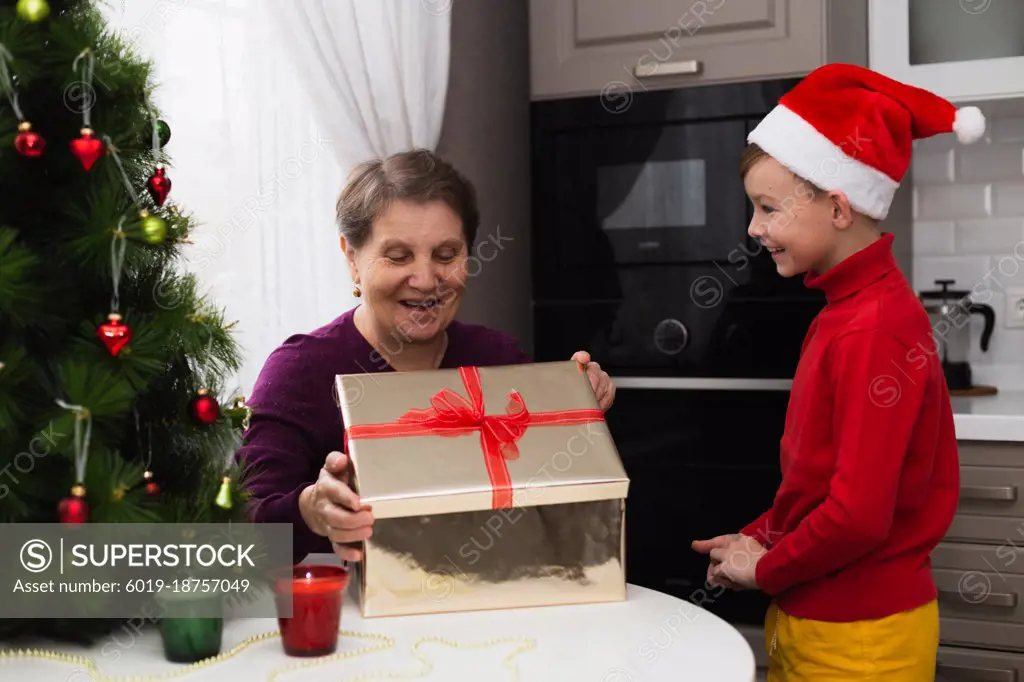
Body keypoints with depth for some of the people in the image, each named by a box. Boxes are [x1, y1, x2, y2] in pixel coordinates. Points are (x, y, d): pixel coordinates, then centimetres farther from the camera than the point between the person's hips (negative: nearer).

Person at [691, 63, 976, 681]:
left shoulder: (873, 330, -22)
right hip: (813, 618, 8)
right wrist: (759, 537, 3)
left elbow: (860, 513, -25)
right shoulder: (847, 310, 5)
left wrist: (764, 569, -12)